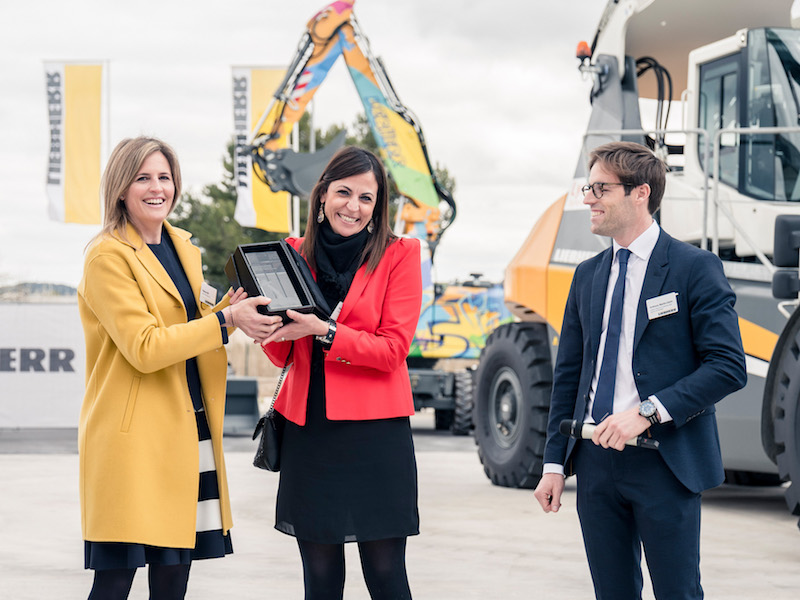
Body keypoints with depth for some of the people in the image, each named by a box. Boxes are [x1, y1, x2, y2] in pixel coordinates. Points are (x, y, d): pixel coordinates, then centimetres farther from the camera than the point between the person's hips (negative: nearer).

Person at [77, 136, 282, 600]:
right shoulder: (108, 257, -9)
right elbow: (145, 349, -17)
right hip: (132, 434, -8)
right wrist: (225, 320, -18)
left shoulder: (183, 247, 15)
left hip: (188, 429, 8)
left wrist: (230, 311, 5)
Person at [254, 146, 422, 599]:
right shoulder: (297, 255, 11)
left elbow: (393, 348, -7)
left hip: (375, 431, -3)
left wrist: (323, 331, -19)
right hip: (308, 430, 3)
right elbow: (284, 356, 13)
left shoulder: (399, 254, 1)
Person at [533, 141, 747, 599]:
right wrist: (555, 463, 11)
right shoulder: (588, 275, 13)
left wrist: (648, 412, -20)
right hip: (596, 458, 6)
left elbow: (728, 366, -13)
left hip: (666, 463, -6)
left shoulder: (695, 269, -6)